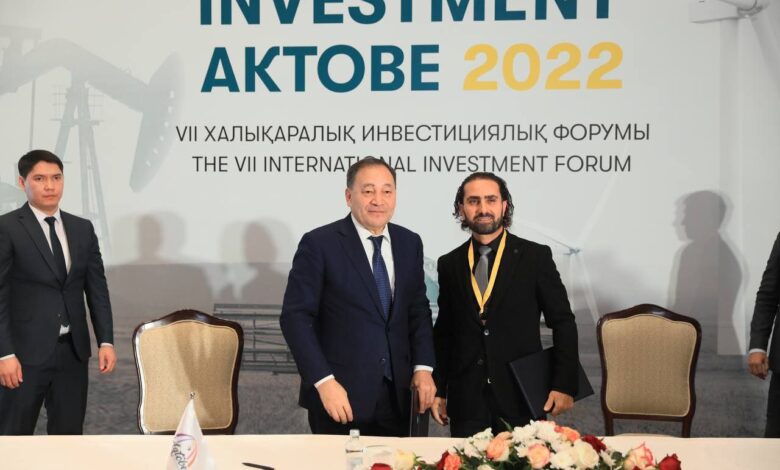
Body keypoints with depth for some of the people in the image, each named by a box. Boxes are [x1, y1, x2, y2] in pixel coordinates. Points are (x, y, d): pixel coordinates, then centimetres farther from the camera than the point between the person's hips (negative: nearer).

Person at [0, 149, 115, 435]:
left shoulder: (83, 229, 10)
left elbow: (97, 288, 11)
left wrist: (106, 341, 2)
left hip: (73, 351, 5)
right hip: (26, 351, -4)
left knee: (68, 437, 8)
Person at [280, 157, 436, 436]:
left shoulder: (410, 243, 8)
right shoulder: (319, 244, -8)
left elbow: (418, 310, 14)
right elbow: (295, 316, -11)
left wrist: (423, 367, 1)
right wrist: (323, 381, -17)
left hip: (397, 397, 4)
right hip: (341, 395, -4)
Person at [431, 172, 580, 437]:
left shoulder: (536, 257, 0)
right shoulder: (450, 264, 9)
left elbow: (563, 323, 0)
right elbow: (444, 333, 13)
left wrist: (564, 385, -7)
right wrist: (437, 390, 9)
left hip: (521, 398, -2)